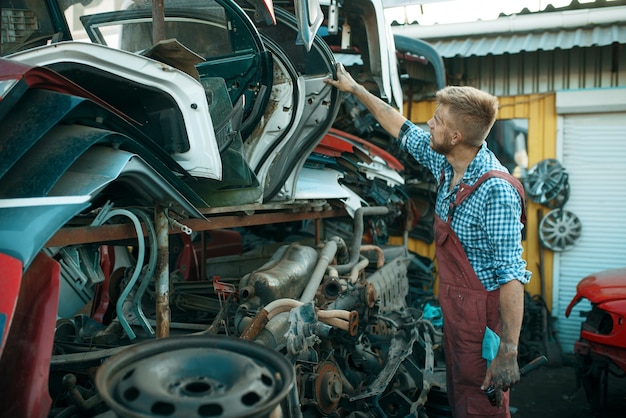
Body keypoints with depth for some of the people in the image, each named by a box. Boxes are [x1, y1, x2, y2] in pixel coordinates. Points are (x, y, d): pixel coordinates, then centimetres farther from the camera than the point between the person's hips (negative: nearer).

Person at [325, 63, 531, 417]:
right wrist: (355, 89, 21)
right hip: (455, 308, 9)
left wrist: (508, 352, -27)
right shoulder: (446, 164, -1)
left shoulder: (495, 191, -26)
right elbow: (403, 130, 15)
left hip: (484, 316, -8)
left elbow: (511, 274, -27)